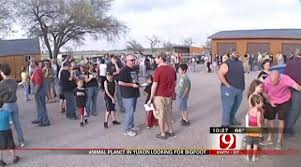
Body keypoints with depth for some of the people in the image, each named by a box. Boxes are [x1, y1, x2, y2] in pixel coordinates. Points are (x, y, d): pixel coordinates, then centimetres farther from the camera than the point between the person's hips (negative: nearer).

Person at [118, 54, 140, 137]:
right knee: (130, 112, -5)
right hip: (128, 95, -8)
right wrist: (132, 85, -19)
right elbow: (120, 82, -21)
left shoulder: (134, 69, 12)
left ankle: (131, 127, 30)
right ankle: (127, 130, 7)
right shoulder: (124, 70, -14)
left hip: (134, 94, 9)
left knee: (132, 111, 17)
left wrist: (137, 84, 10)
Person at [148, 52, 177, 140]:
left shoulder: (158, 70, -18)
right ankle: (170, 131, 31)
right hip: (169, 95, 7)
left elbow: (154, 86, -18)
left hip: (160, 96, -6)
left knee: (160, 115, 7)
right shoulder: (172, 69, 3)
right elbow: (175, 83, 10)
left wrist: (150, 98, -11)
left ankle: (163, 134, 18)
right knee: (168, 113, 20)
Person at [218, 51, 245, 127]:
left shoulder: (240, 63, 13)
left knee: (236, 105, 16)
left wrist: (242, 86, 18)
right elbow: (220, 75, -20)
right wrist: (227, 85, -21)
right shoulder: (226, 64, -10)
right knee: (227, 106, -3)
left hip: (239, 88, 8)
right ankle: (225, 123, 4)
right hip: (229, 89, -8)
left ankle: (232, 120, 32)